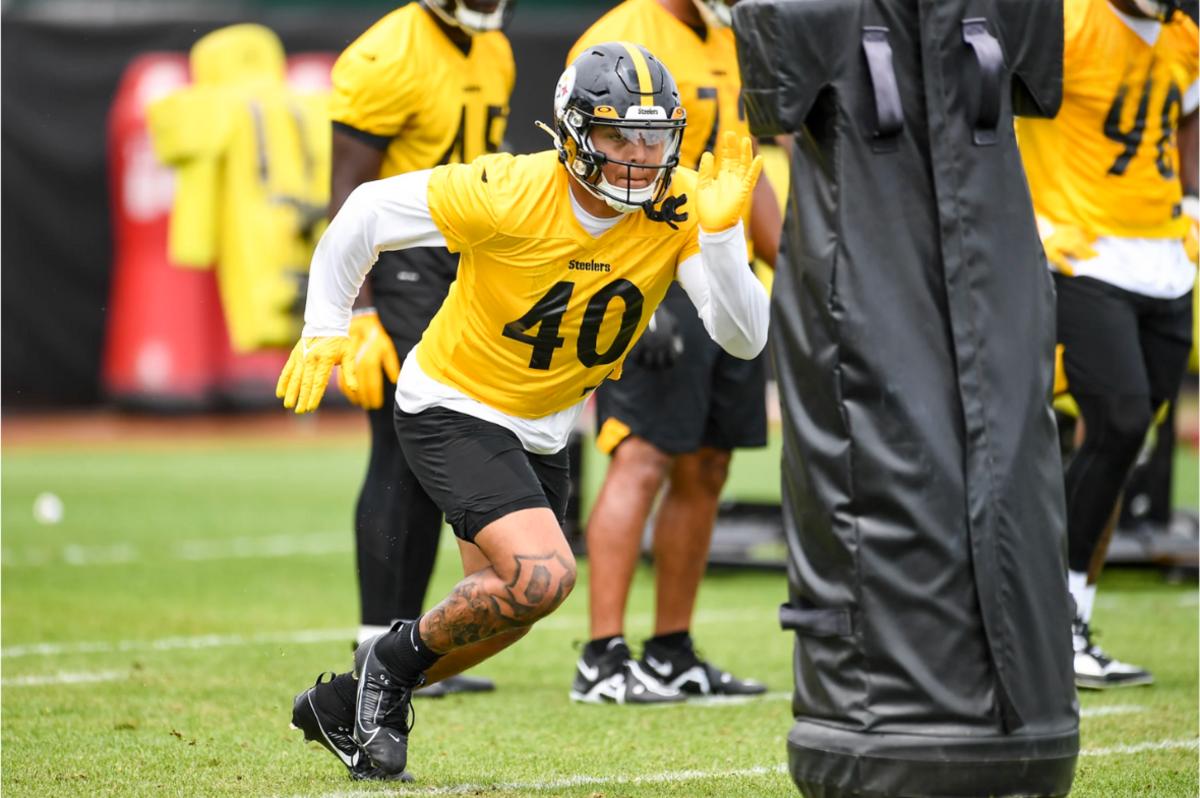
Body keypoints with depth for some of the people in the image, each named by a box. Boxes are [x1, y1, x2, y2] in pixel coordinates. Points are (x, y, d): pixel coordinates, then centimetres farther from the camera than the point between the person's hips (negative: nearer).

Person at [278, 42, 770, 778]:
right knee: (544, 576, -24)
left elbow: (744, 339, -23)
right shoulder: (512, 193, -27)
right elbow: (371, 212, -13)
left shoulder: (682, 211, -17)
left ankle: (349, 701, 37)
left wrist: (721, 233, -36)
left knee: (502, 612, 15)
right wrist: (325, 327, -8)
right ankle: (398, 658, 1)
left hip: (541, 433, 7)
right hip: (452, 409, -6)